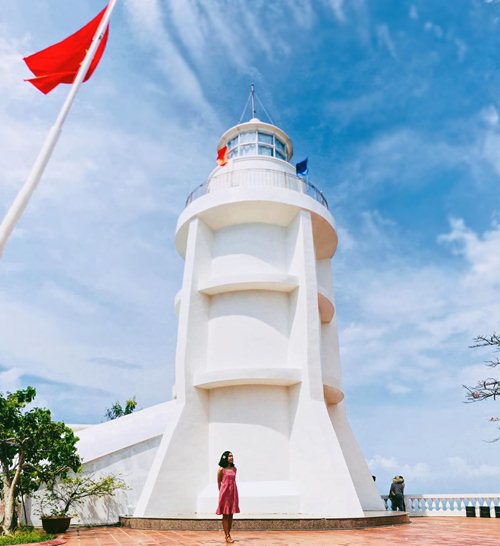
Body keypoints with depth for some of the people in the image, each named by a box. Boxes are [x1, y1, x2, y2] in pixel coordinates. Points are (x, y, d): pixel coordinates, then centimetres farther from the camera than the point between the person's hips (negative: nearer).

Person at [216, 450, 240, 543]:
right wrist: (221, 493, 2)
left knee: (231, 515, 8)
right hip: (225, 493, -5)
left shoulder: (234, 468, 9)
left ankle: (228, 534, 17)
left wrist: (233, 491, 11)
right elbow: (219, 482, 1)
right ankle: (227, 536, 2)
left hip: (233, 493, 5)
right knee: (225, 515, 0)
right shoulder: (221, 469, -6)